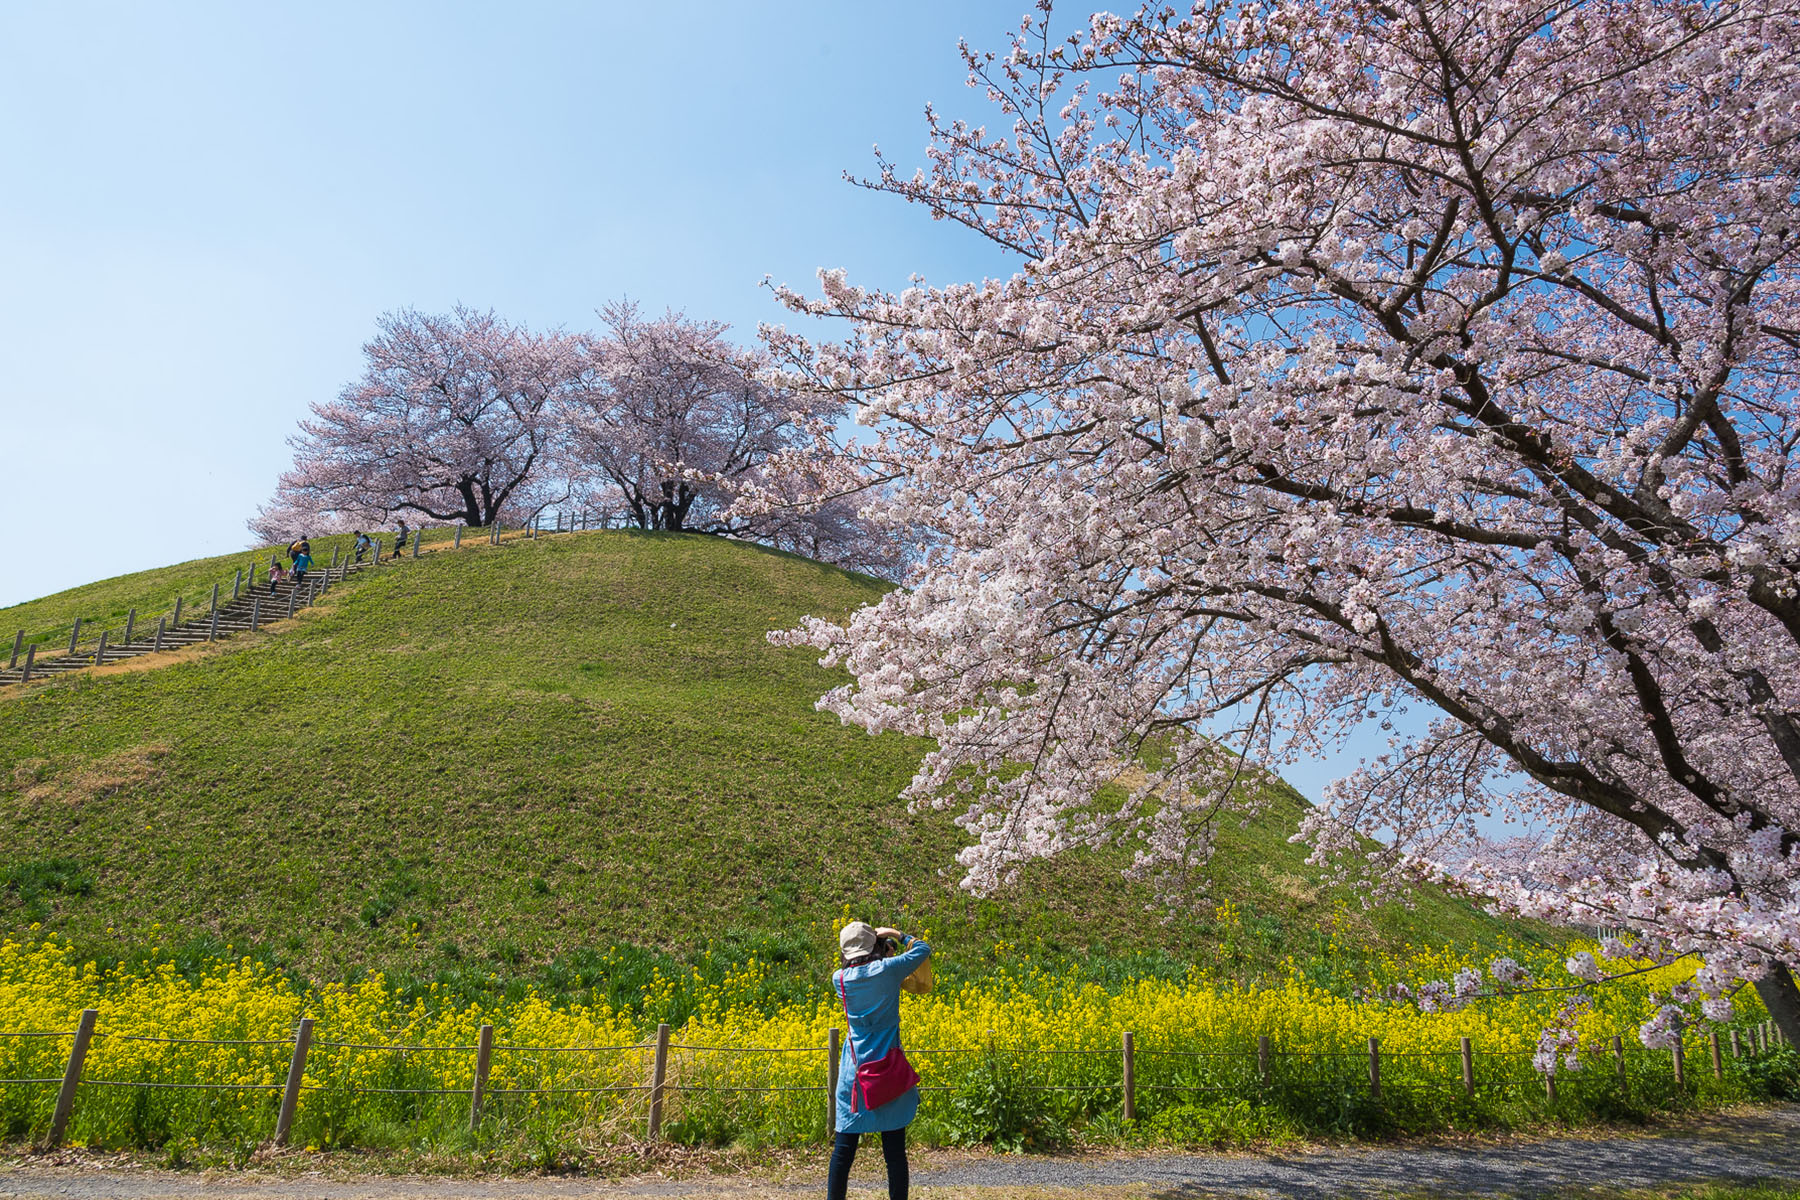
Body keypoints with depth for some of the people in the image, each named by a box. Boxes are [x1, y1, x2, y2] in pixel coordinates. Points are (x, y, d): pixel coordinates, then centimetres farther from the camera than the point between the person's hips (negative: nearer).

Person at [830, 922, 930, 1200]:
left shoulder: (839, 979, -1)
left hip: (854, 1070, 2)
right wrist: (896, 935, 15)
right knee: (894, 1149, 5)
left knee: (844, 1146, 8)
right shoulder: (888, 970, -10)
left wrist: (884, 956, 20)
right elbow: (923, 949, 5)